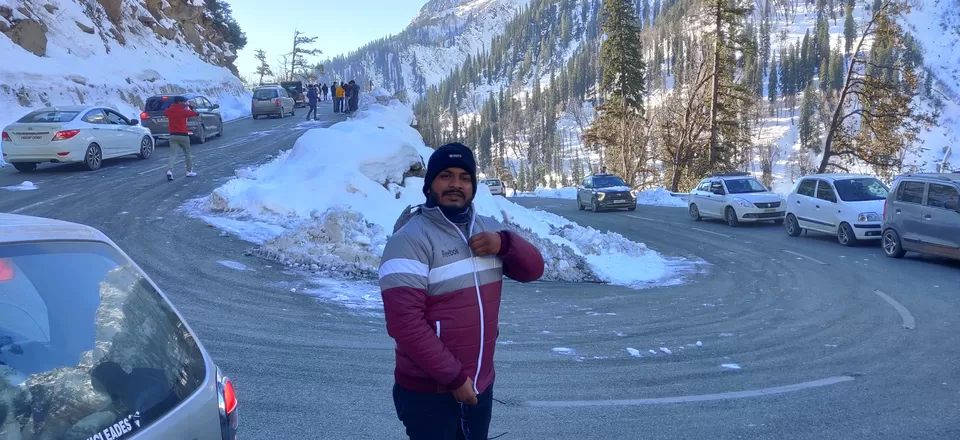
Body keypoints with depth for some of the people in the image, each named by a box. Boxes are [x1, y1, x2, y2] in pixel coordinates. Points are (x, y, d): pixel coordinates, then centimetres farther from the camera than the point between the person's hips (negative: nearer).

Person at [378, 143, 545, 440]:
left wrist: (504, 243, -15)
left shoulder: (487, 227, 6)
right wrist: (453, 377, -20)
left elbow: (533, 269, 5)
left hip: (481, 384, 7)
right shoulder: (410, 240, -17)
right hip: (428, 391, -7)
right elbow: (405, 323, -23)